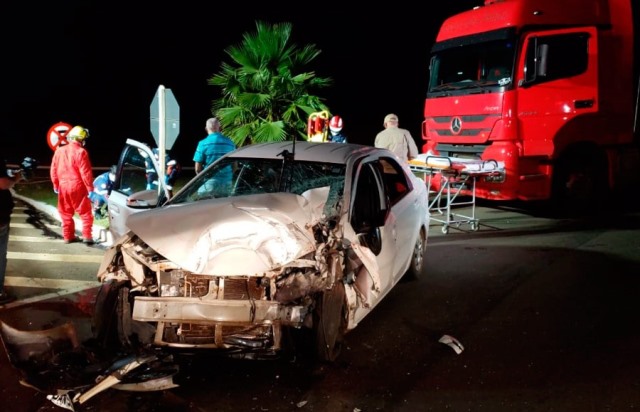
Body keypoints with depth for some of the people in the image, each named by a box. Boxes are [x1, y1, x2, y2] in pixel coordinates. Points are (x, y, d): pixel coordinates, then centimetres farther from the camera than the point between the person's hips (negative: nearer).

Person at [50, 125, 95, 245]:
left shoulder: (59, 150, 6)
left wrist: (55, 184, 20)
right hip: (77, 186, -5)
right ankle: (87, 236, -1)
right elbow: (85, 172, -15)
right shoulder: (81, 152, -12)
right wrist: (90, 188, -9)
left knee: (66, 213, 15)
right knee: (85, 212, 3)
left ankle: (68, 236, 20)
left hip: (63, 186, 5)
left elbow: (54, 169, 10)